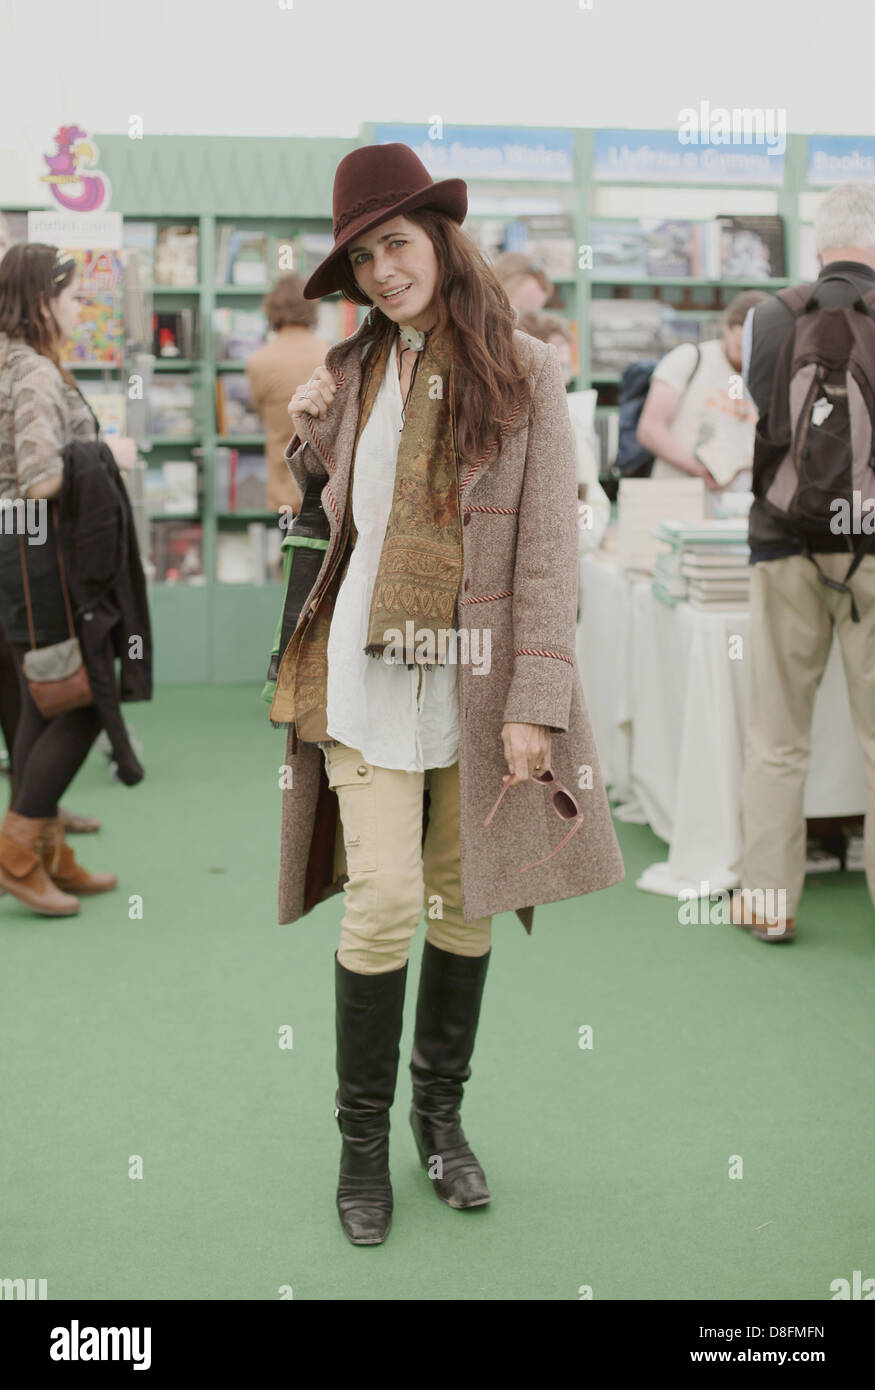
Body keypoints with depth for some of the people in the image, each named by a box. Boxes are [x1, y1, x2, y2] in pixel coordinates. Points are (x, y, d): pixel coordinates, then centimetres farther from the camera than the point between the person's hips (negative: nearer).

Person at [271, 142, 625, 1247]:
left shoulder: (524, 371, -1)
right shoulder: (353, 369, 8)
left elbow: (549, 547, -6)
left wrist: (534, 702, -12)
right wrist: (309, 435, 2)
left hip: (481, 673, -1)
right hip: (368, 668, 1)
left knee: (465, 904, 8)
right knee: (383, 898, -6)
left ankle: (441, 1112, 29)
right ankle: (362, 1136, 12)